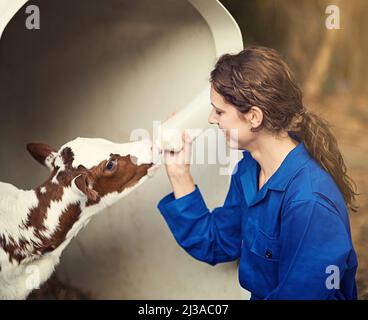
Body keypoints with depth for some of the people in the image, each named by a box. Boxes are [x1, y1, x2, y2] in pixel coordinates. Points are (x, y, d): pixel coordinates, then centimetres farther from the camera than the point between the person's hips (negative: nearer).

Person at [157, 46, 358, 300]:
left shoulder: (309, 204, -28)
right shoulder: (247, 169, -4)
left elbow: (298, 294, -23)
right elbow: (214, 245, 6)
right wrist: (179, 172, -2)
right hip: (258, 294, 6)